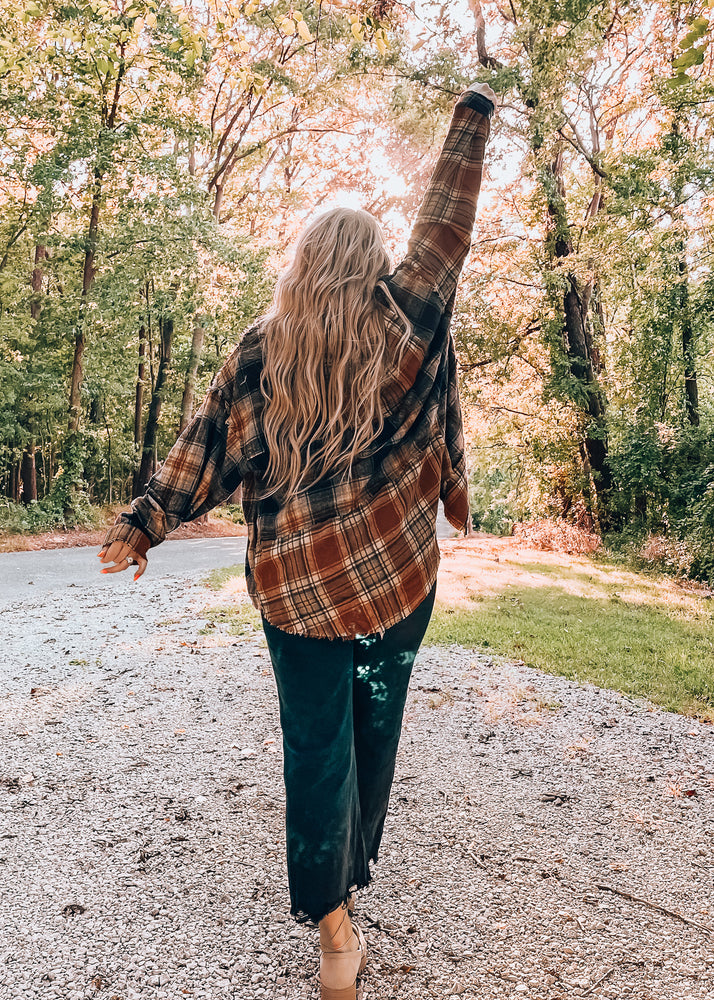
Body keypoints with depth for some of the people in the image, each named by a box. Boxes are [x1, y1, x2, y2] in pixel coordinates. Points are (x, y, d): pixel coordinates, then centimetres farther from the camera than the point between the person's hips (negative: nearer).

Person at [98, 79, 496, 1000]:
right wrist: (473, 113, 21)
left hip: (293, 578, 0)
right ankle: (351, 877, 34)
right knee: (373, 726, 17)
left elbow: (208, 444, -4)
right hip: (394, 569, 0)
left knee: (316, 741, 9)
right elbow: (447, 226, 9)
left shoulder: (263, 348, 0)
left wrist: (144, 522, 3)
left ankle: (334, 921, 12)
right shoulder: (406, 319, -1)